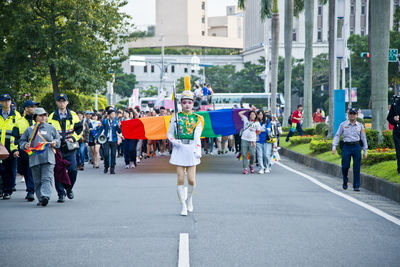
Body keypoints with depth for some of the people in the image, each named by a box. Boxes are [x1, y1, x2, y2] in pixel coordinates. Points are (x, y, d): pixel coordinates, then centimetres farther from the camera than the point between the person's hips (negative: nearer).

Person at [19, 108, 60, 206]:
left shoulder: (51, 128, 13)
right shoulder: (29, 129, 14)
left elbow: (58, 140, 17)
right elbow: (22, 141, 19)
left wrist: (55, 142, -5)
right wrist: (25, 145, -3)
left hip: (48, 158, -2)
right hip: (34, 158, 2)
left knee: (47, 178, -16)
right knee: (37, 181, 4)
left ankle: (45, 196, -27)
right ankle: (40, 199, 12)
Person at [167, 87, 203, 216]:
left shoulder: (197, 118, 5)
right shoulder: (176, 117, 6)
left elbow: (197, 136, -8)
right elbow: (169, 134, 11)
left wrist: (198, 151, -22)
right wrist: (174, 141, -10)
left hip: (191, 149, 0)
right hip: (179, 149, 0)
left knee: (191, 179, -4)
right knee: (180, 179, -4)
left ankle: (189, 197, 26)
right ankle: (183, 206, 5)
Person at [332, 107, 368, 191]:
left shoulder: (360, 125, 8)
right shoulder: (343, 124, 6)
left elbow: (363, 138, 13)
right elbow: (337, 135, 7)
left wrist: (365, 151, 11)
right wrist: (334, 147, -3)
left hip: (357, 147, 1)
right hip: (346, 146, -1)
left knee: (356, 168, -4)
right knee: (345, 166, -5)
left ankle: (356, 186, 2)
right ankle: (345, 181, 22)